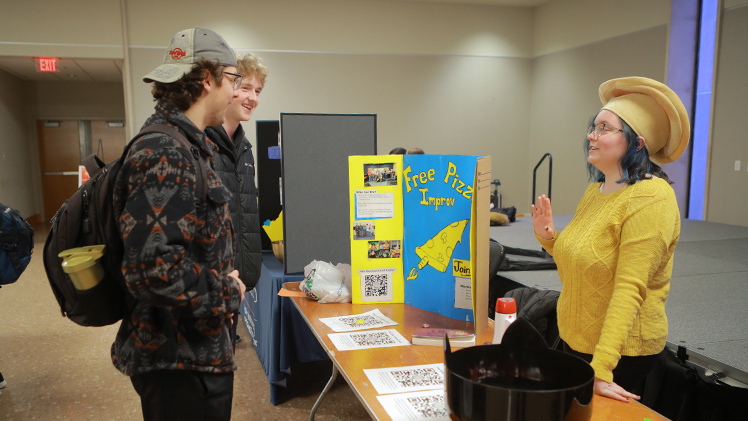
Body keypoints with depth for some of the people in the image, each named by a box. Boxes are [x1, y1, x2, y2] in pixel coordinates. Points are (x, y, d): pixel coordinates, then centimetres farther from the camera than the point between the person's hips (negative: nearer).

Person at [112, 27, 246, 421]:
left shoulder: (180, 145, 10)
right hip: (181, 363, -10)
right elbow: (153, 267, -31)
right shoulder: (166, 155, -23)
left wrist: (225, 282, 5)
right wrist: (227, 293, -17)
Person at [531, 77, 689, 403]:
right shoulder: (595, 191, 4)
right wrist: (548, 238, -4)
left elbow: (629, 290, -26)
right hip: (576, 340, 8)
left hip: (621, 352, -8)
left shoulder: (650, 198, -20)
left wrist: (600, 369, -29)